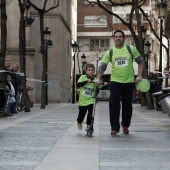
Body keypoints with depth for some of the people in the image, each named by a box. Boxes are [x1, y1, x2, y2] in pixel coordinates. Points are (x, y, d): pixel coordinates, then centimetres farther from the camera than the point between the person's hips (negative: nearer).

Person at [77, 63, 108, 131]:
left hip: (91, 100, 0)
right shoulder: (83, 77, -4)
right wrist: (86, 81, -27)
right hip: (82, 100, 0)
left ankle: (88, 125, -4)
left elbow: (101, 87, -3)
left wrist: (104, 85, -24)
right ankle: (79, 122, 45)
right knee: (81, 113, 15)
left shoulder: (95, 80, -2)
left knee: (90, 112, -18)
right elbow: (78, 84, -16)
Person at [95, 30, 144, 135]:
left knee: (127, 105, 9)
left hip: (129, 82, 0)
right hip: (115, 82, 0)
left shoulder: (131, 49, -1)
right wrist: (98, 78, -16)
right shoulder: (110, 52, 0)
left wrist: (139, 76, -4)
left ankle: (125, 125, 28)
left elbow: (141, 61, 5)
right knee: (114, 105, -9)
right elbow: (102, 67, -1)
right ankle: (115, 128, -3)